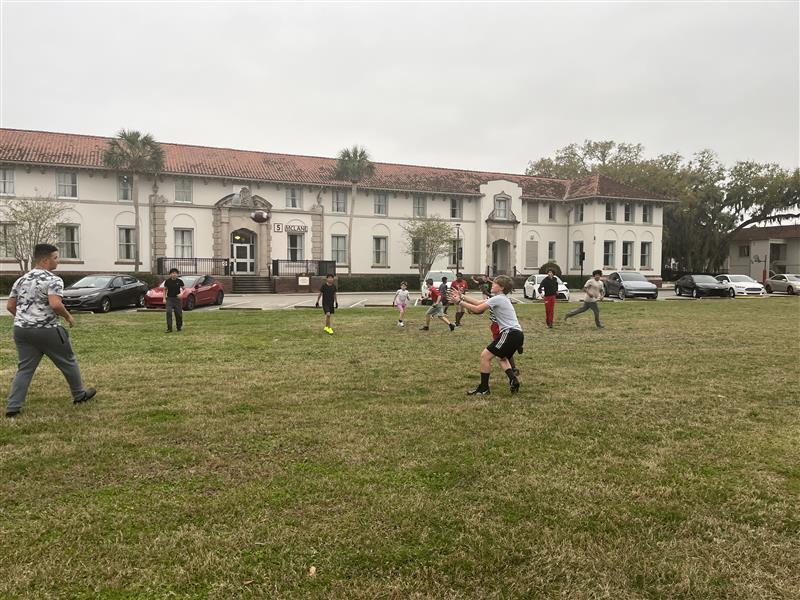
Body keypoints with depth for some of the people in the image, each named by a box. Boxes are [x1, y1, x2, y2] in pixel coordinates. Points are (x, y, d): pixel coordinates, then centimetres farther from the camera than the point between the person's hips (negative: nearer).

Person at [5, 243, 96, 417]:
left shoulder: (21, 280, 11)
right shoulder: (53, 280, -13)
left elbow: (10, 306, 13)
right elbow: (55, 304, -26)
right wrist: (68, 317, -10)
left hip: (21, 329, 7)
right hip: (46, 330, -6)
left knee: (25, 368, 10)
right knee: (68, 362, 12)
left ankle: (13, 407, 4)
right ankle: (80, 394, 25)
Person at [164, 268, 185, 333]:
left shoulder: (180, 281, -2)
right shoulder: (167, 281, 0)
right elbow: (165, 290, 10)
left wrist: (181, 293, -12)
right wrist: (164, 298, 3)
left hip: (177, 298, 0)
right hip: (169, 299, 0)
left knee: (178, 313, 4)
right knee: (168, 312, -14)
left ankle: (179, 326, 27)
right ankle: (169, 328, -12)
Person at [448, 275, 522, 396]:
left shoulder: (498, 299, -10)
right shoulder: (500, 298, 19)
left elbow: (477, 309, -14)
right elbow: (479, 303, 16)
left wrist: (459, 302, -7)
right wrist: (462, 297, 12)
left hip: (511, 333, -11)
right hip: (516, 334, 11)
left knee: (485, 356, -6)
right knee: (501, 358, 28)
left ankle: (483, 389, 0)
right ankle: (513, 379, 6)